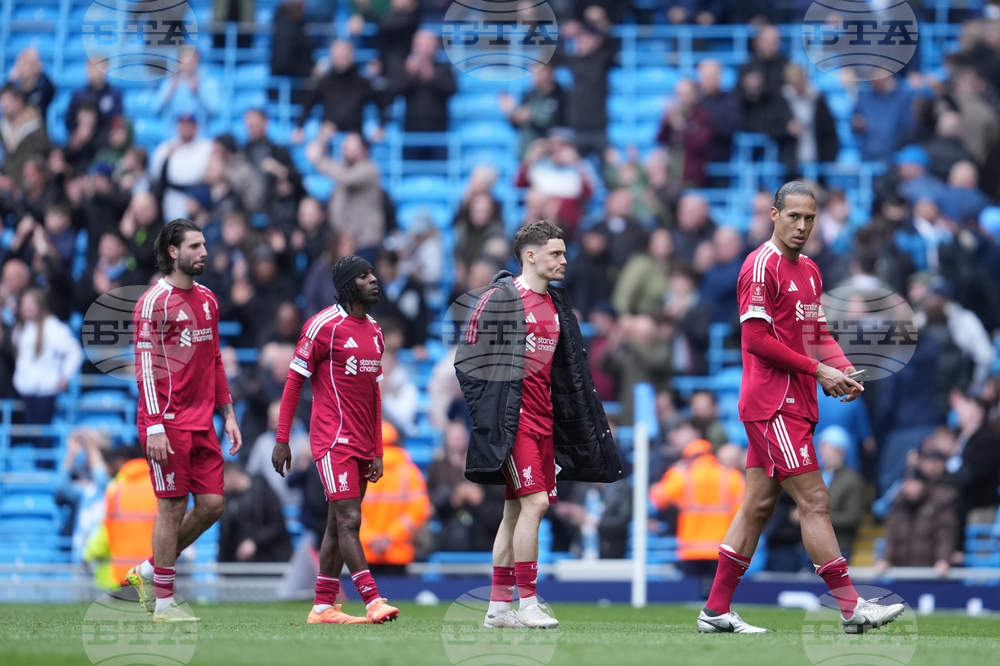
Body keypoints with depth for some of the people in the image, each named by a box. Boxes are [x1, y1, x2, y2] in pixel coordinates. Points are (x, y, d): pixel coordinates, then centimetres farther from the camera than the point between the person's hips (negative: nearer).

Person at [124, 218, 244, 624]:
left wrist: (228, 414, 16)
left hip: (201, 423, 8)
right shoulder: (155, 301, -9)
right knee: (173, 507, -5)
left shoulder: (207, 300, 15)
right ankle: (163, 603, 4)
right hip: (168, 422, -8)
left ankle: (149, 571, 20)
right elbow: (145, 366, -13)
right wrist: (155, 427, -19)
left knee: (212, 503, 4)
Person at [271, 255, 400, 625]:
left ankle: (323, 607, 12)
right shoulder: (325, 326, -8)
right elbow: (294, 382, -5)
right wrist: (282, 440, -8)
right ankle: (372, 601, -19)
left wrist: (377, 452, 17)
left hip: (362, 445, 8)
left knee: (338, 525, 9)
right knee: (348, 520, -13)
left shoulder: (374, 332, 16)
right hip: (333, 439, -8)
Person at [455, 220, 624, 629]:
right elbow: (470, 358, -9)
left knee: (517, 509, 9)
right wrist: (488, 414, -13)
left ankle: (498, 607, 13)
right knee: (534, 502, -14)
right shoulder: (500, 297, -8)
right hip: (512, 417, -8)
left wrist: (595, 419, 19)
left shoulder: (556, 304, 16)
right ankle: (527, 604, -10)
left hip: (543, 418, 8)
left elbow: (572, 368, 22)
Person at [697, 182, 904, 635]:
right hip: (773, 405, -9)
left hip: (794, 405, 9)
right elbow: (756, 339, -16)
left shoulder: (809, 271, 17)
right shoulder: (761, 266, -11)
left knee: (759, 504, 9)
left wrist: (843, 369, 2)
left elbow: (819, 332, 22)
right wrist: (818, 371, -16)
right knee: (814, 501, -9)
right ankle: (850, 609, -8)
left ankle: (716, 611, 13)